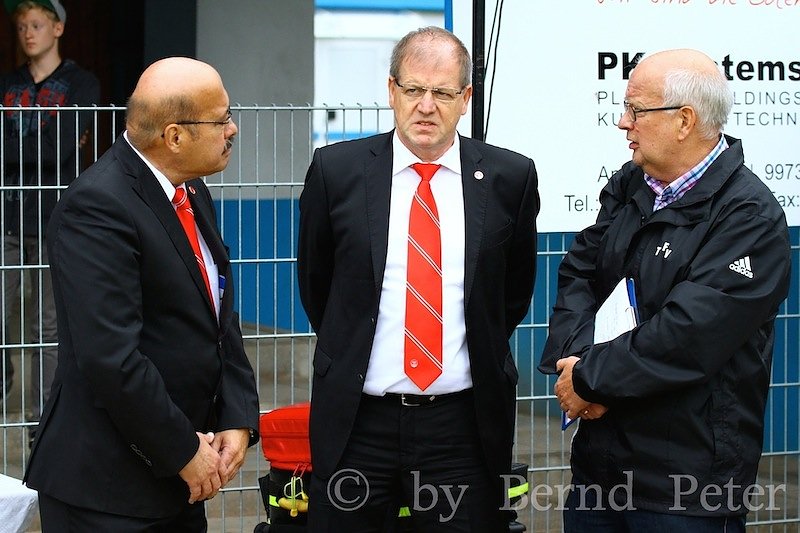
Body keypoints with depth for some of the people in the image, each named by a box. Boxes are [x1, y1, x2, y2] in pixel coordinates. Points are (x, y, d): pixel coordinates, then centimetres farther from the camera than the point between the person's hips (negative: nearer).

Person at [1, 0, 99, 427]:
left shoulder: (80, 84, 3)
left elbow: (60, 149, -10)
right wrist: (39, 148, -6)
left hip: (53, 219, -3)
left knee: (48, 326, 0)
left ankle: (43, 420, 6)